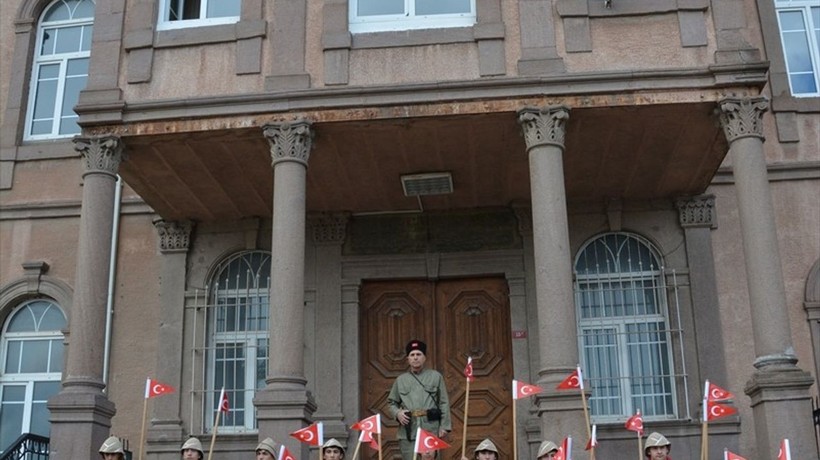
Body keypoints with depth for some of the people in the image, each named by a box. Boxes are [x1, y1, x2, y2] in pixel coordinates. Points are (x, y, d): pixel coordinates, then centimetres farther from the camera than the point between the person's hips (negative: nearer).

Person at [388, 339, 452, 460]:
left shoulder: (436, 376, 9)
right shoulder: (401, 380, 14)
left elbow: (444, 403, 5)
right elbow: (391, 402, 19)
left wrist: (444, 426, -3)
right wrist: (397, 413, -2)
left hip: (430, 429, -1)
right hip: (408, 431, 1)